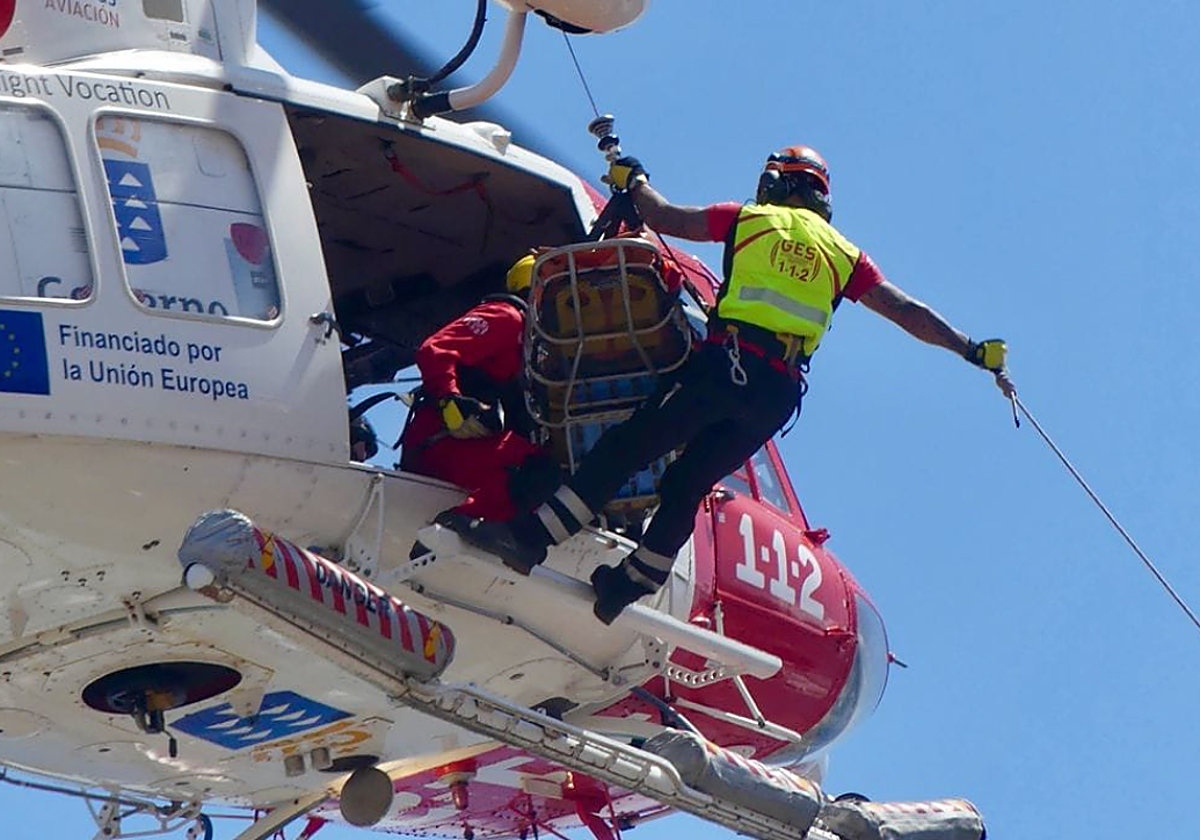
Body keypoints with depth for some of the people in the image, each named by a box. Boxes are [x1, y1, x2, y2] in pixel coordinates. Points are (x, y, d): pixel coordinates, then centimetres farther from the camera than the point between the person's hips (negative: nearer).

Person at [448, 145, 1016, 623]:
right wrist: (973, 351, 26)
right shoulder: (844, 255, 21)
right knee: (689, 483, 14)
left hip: (726, 361, -3)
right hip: (781, 392, 4)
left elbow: (663, 217, 14)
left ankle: (534, 536, -12)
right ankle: (630, 584, 12)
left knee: (628, 448, -4)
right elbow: (909, 313, 19)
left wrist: (634, 180, 33)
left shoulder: (750, 219, 13)